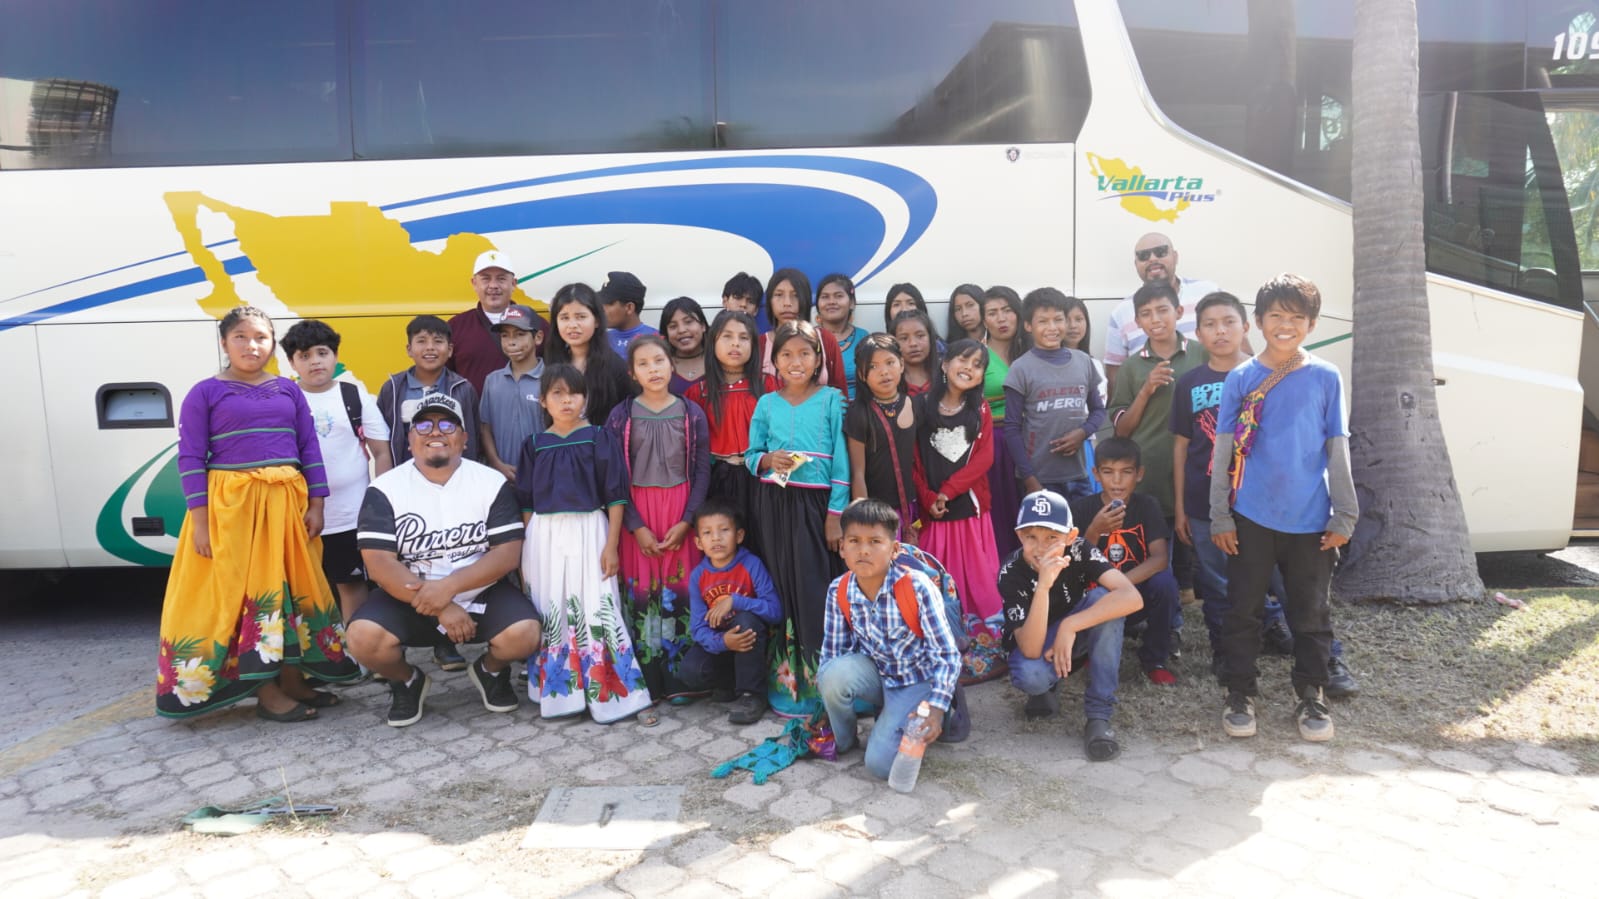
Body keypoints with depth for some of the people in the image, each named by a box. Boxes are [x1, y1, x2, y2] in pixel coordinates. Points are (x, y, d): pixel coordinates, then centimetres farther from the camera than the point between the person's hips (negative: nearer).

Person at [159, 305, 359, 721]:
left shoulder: (289, 390, 10)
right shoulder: (205, 393, -1)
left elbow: (310, 449, 10)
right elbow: (190, 459, -4)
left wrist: (316, 504, 4)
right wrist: (199, 519, -10)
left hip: (287, 501, 4)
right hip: (229, 503, -4)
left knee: (293, 586, 7)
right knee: (241, 589, 0)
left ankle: (293, 679, 20)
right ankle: (266, 692, 7)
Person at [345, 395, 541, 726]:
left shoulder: (492, 483, -4)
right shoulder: (384, 489, -6)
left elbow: (508, 554, -10)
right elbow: (379, 564, -13)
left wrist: (449, 586, -24)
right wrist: (440, 608, -21)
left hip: (480, 592, 0)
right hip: (409, 598, 0)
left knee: (524, 634, -26)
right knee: (364, 637, -27)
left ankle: (490, 670, 13)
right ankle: (407, 681, 9)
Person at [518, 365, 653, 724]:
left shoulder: (599, 438, -2)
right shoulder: (535, 445, 7)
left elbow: (615, 495, -3)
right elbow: (527, 503, 12)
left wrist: (611, 545, -8)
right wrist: (525, 549, 9)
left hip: (589, 533, -3)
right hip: (545, 537, 3)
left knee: (597, 612, -4)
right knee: (550, 615, 7)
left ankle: (621, 695, 3)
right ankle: (556, 692, 20)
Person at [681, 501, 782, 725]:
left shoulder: (751, 565, -17)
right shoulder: (698, 576, -8)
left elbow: (775, 611, -24)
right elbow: (698, 627, -12)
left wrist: (735, 601, -34)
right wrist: (722, 642, -33)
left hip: (751, 641, -2)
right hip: (719, 642, 2)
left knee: (746, 618, -34)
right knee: (691, 671, -25)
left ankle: (752, 693, -18)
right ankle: (733, 683, 7)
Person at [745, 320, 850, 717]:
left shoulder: (831, 400, 2)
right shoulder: (766, 404, 9)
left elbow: (841, 460, -1)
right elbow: (751, 455, 12)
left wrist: (836, 514, -7)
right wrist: (767, 460, -11)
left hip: (815, 505, -2)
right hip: (774, 505, 3)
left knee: (815, 588, -4)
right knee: (780, 586, 5)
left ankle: (819, 680, 6)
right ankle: (786, 680, 15)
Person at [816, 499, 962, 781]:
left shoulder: (917, 586, -25)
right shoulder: (838, 592, -13)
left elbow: (948, 656, -21)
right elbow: (832, 653, -2)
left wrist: (936, 708, -30)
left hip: (917, 681, -3)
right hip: (875, 675, 3)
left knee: (880, 764, -21)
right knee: (835, 673, -31)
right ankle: (843, 741, 0)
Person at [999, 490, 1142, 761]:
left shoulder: (1079, 550, -23)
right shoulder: (1011, 573, -27)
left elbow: (1132, 598, -36)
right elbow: (1031, 650, -36)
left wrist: (1069, 626, -39)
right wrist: (1043, 585, -48)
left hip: (1075, 636, 2)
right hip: (1034, 645, -2)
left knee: (1104, 598, -29)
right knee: (1031, 677, -37)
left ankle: (1098, 715, -21)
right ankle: (1046, 687, 4)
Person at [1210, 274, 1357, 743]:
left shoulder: (1326, 378, 2)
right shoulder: (1240, 380, 0)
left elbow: (1337, 450, 4)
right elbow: (1224, 452, 2)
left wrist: (1344, 515, 1)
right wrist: (1220, 516, -1)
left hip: (1311, 520, 1)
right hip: (1252, 517, 0)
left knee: (1311, 613, 10)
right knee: (1243, 610, 6)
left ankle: (1311, 698, 25)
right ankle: (1240, 696, 19)